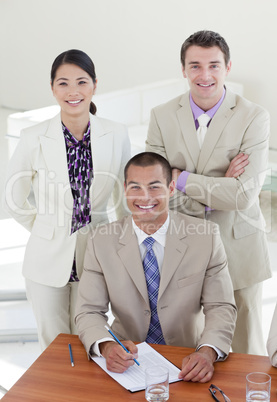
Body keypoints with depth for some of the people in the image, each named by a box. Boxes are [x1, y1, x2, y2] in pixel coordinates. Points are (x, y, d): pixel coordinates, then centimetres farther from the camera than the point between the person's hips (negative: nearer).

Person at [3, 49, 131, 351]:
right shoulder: (33, 138, -8)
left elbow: (125, 196, 7)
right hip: (48, 258, 0)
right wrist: (49, 230, 5)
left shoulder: (116, 136, -5)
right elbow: (14, 201, 3)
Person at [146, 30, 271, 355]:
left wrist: (182, 178, -14)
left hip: (238, 249, -1)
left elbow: (243, 195, -18)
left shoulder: (254, 118, -9)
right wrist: (218, 189, -16)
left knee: (247, 348, 15)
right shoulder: (161, 116, -1)